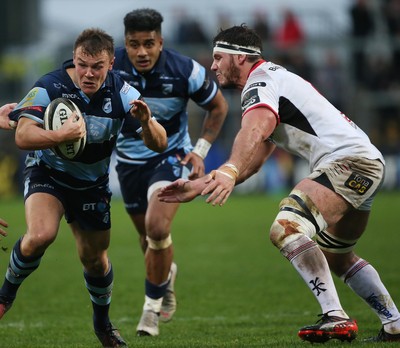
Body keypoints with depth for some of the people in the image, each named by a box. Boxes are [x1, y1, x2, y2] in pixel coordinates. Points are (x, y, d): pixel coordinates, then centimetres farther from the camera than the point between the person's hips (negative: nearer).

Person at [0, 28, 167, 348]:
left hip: (92, 183, 3)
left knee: (94, 259, 11)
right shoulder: (49, 87, -24)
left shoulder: (120, 91, -15)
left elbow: (159, 144, -16)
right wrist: (61, 136, -52)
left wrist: (146, 122, -39)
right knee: (41, 235, -30)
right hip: (48, 174, -3)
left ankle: (103, 322, 40)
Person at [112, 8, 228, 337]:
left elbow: (218, 106, -2)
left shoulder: (186, 71, -20)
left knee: (157, 227, -24)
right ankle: (166, 275, 52)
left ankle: (153, 306, -4)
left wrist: (201, 150, -9)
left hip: (171, 157, -3)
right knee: (148, 237, 15)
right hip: (129, 160, 3)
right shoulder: (110, 67, -18)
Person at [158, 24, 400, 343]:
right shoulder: (274, 80, 26)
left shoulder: (261, 81, -6)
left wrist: (229, 172, -47)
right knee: (337, 259, 24)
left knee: (286, 229, -25)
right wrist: (196, 186, 24)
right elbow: (251, 161, 27)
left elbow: (254, 131, -30)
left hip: (348, 160, -11)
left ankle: (336, 318, -30)